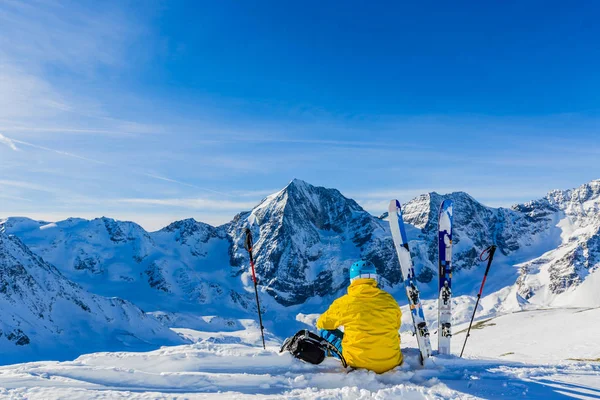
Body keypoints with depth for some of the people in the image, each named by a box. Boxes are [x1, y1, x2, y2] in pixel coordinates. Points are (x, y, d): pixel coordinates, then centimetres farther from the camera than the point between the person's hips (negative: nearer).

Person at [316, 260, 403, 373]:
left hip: (358, 362, -3)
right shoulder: (389, 300, 0)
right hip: (391, 363, 3)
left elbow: (322, 323, 11)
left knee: (325, 331, 14)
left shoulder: (344, 302, -7)